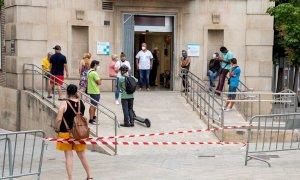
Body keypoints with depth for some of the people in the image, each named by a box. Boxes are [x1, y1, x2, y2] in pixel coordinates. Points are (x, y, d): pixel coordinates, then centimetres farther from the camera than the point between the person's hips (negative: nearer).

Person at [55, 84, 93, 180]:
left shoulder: (64, 104, -14)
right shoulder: (81, 103, 0)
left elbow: (59, 119, -18)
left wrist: (57, 129, -2)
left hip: (66, 133, -4)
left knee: (69, 156, 3)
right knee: (82, 155, 16)